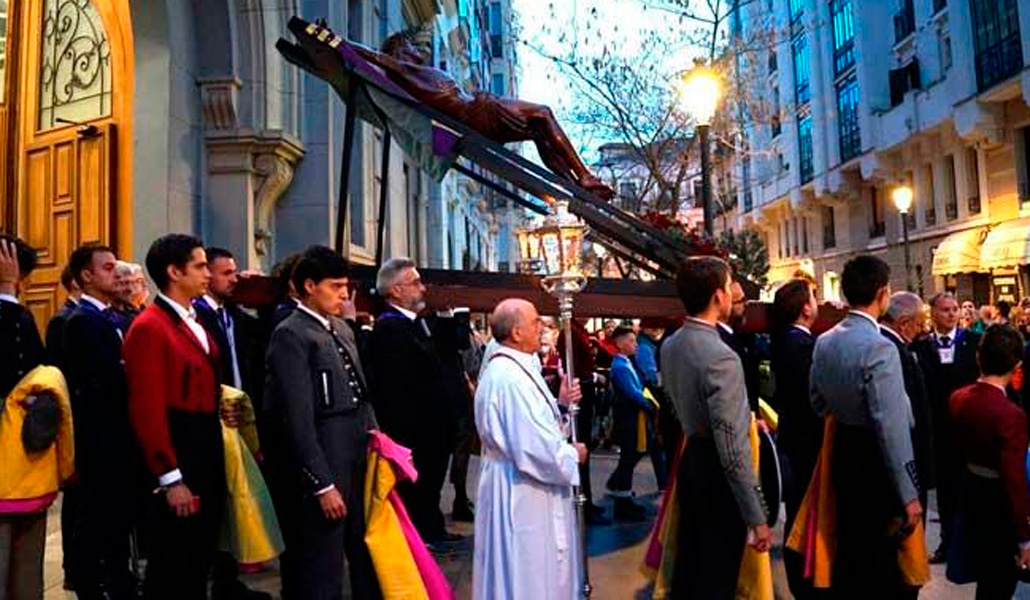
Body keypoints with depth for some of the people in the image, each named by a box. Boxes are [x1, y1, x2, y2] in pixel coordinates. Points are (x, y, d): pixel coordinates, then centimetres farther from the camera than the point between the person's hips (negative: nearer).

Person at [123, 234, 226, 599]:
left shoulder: (195, 324, 13)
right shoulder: (149, 328, -14)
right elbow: (147, 411, -18)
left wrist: (215, 461, 11)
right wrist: (171, 479, -19)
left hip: (207, 460, 8)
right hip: (177, 463, -8)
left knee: (198, 566, 17)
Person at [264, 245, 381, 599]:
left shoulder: (341, 328, 13)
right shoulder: (291, 335, -12)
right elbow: (298, 420, -17)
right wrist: (323, 484, -17)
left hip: (361, 460, 8)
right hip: (326, 466, -8)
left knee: (369, 561, 20)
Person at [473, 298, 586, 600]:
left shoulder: (507, 369, 7)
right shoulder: (510, 377, -26)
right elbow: (536, 448, -28)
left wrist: (559, 402, 3)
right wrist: (573, 455, -11)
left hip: (518, 489, 10)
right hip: (523, 495, -10)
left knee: (523, 573, 22)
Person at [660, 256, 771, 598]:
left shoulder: (670, 346, 2)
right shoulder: (721, 358, -23)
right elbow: (733, 450, -23)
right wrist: (757, 517, -16)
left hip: (689, 461, 8)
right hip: (717, 473, -8)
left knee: (687, 570, 21)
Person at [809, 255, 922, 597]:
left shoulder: (823, 343, 2)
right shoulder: (879, 348, -22)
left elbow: (818, 404, 11)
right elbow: (891, 428, -23)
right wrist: (909, 494, -18)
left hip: (842, 454, 7)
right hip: (875, 464, -7)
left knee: (847, 551, 22)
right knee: (877, 561, 8)